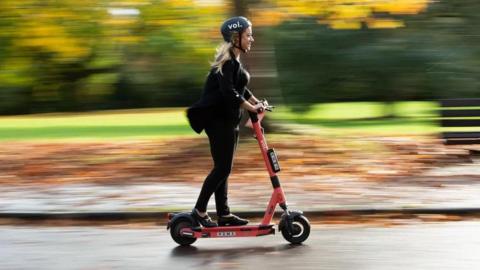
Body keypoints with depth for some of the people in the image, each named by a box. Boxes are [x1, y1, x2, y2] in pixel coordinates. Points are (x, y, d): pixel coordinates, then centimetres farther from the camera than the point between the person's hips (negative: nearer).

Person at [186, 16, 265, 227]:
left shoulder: (234, 60, 16)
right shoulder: (227, 61, -15)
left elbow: (240, 88, 25)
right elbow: (228, 92, -25)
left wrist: (256, 102, 11)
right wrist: (251, 107, -21)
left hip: (227, 120, 10)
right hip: (217, 119, -10)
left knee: (223, 168, 11)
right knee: (222, 168, -8)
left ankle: (224, 214, 15)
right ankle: (199, 210, -3)